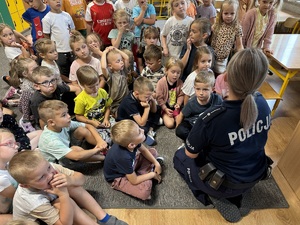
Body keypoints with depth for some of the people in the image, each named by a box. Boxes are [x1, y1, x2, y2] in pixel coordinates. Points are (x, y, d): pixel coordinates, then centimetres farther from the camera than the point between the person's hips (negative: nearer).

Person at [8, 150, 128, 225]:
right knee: (65, 199, -35)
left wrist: (70, 181, -42)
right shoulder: (33, 201, -40)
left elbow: (81, 177, -20)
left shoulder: (49, 168, -26)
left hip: (50, 203, 6)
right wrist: (64, 195, -48)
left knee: (72, 186, -22)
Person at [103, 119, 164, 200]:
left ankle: (142, 174, -3)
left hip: (131, 165, 7)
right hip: (119, 177, -7)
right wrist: (153, 174, -16)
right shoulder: (124, 157, -41)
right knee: (145, 190, -32)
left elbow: (144, 150, 2)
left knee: (153, 151, 7)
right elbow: (134, 181, -28)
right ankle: (147, 174, -3)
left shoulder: (132, 141, -23)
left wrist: (156, 163, -3)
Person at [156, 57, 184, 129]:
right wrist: (165, 109, -15)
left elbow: (181, 95, 2)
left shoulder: (180, 83, -6)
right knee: (170, 124, -17)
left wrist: (178, 104, -17)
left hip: (175, 108, 3)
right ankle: (164, 117, 14)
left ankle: (173, 117, 19)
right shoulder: (161, 82, -17)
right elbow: (159, 98, -14)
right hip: (165, 108, -3)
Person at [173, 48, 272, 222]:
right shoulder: (262, 102, -16)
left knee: (180, 156, 18)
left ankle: (215, 197, 7)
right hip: (255, 176, 5)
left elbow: (191, 154, -17)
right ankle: (238, 195, 18)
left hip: (225, 183, -5)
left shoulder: (212, 119, -34)